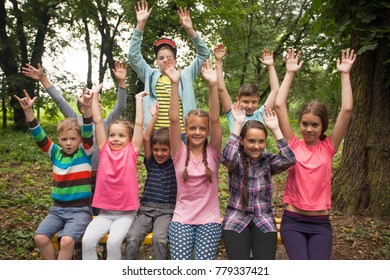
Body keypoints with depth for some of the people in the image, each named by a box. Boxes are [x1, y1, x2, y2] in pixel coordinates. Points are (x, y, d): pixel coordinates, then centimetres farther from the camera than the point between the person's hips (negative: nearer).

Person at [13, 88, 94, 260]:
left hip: (80, 210, -4)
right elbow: (39, 136, -6)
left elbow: (88, 133, -20)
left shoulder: (85, 153, -4)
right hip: (58, 208, 4)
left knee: (67, 240, -27)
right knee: (40, 237, -17)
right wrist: (28, 111, -19)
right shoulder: (55, 153, 5)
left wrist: (87, 109, -37)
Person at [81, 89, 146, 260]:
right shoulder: (104, 150, 4)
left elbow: (139, 123, -3)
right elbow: (97, 121, 2)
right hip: (105, 212, 2)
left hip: (126, 213, -2)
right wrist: (94, 95, 3)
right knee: (87, 240, -19)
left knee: (114, 242, -24)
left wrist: (138, 98, 3)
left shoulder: (131, 151, -1)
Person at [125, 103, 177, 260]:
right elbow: (145, 139, 0)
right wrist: (154, 117, -1)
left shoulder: (175, 164, 6)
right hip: (146, 209, 2)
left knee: (159, 239, -30)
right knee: (132, 238, -24)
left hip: (167, 210, -2)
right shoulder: (151, 163, 10)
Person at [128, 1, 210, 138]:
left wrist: (190, 30, -8)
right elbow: (133, 55, 1)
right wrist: (140, 24, -7)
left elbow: (204, 54, 5)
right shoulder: (151, 76, 11)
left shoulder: (185, 76, 10)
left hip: (181, 134, 0)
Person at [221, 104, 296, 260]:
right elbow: (226, 157, -26)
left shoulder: (268, 160, 3)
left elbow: (289, 160, -15)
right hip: (236, 218, -2)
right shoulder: (236, 160, -2)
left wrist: (275, 129, -15)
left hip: (264, 219, 2)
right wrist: (238, 124, -23)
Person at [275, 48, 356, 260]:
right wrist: (290, 73, -3)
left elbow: (347, 110, -6)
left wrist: (345, 74, -4)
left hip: (320, 224, 1)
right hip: (292, 221, -1)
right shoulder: (293, 145, 0)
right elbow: (280, 106, -6)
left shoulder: (328, 147, 2)